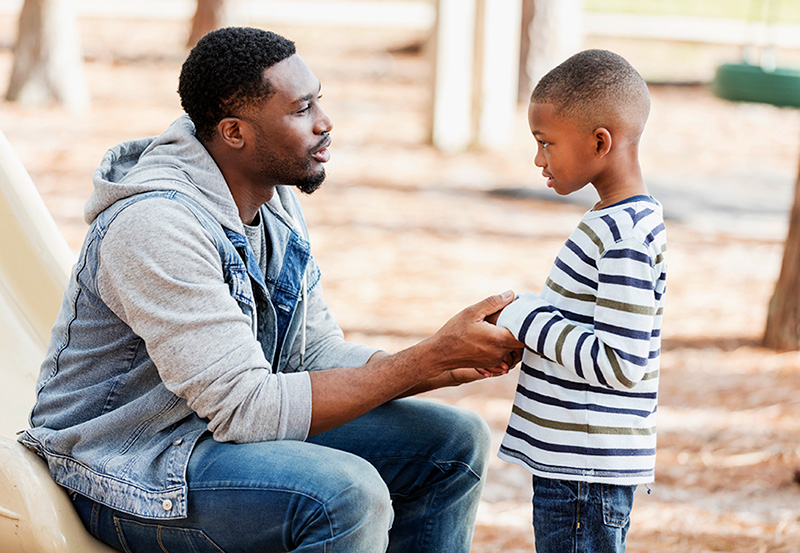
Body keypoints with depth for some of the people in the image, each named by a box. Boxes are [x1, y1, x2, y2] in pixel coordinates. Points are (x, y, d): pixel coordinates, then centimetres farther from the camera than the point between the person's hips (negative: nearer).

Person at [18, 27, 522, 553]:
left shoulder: (276, 199, 4)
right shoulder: (155, 224, -27)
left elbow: (317, 355, 5)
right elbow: (247, 408, -30)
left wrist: (450, 365, -14)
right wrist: (432, 359, -28)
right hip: (131, 467, -9)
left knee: (455, 441, 2)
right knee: (348, 494, -32)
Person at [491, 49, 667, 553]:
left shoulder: (625, 239, -21)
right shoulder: (621, 221, 11)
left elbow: (619, 364, -25)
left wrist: (527, 322, -17)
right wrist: (527, 313, 6)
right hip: (571, 458, 10)